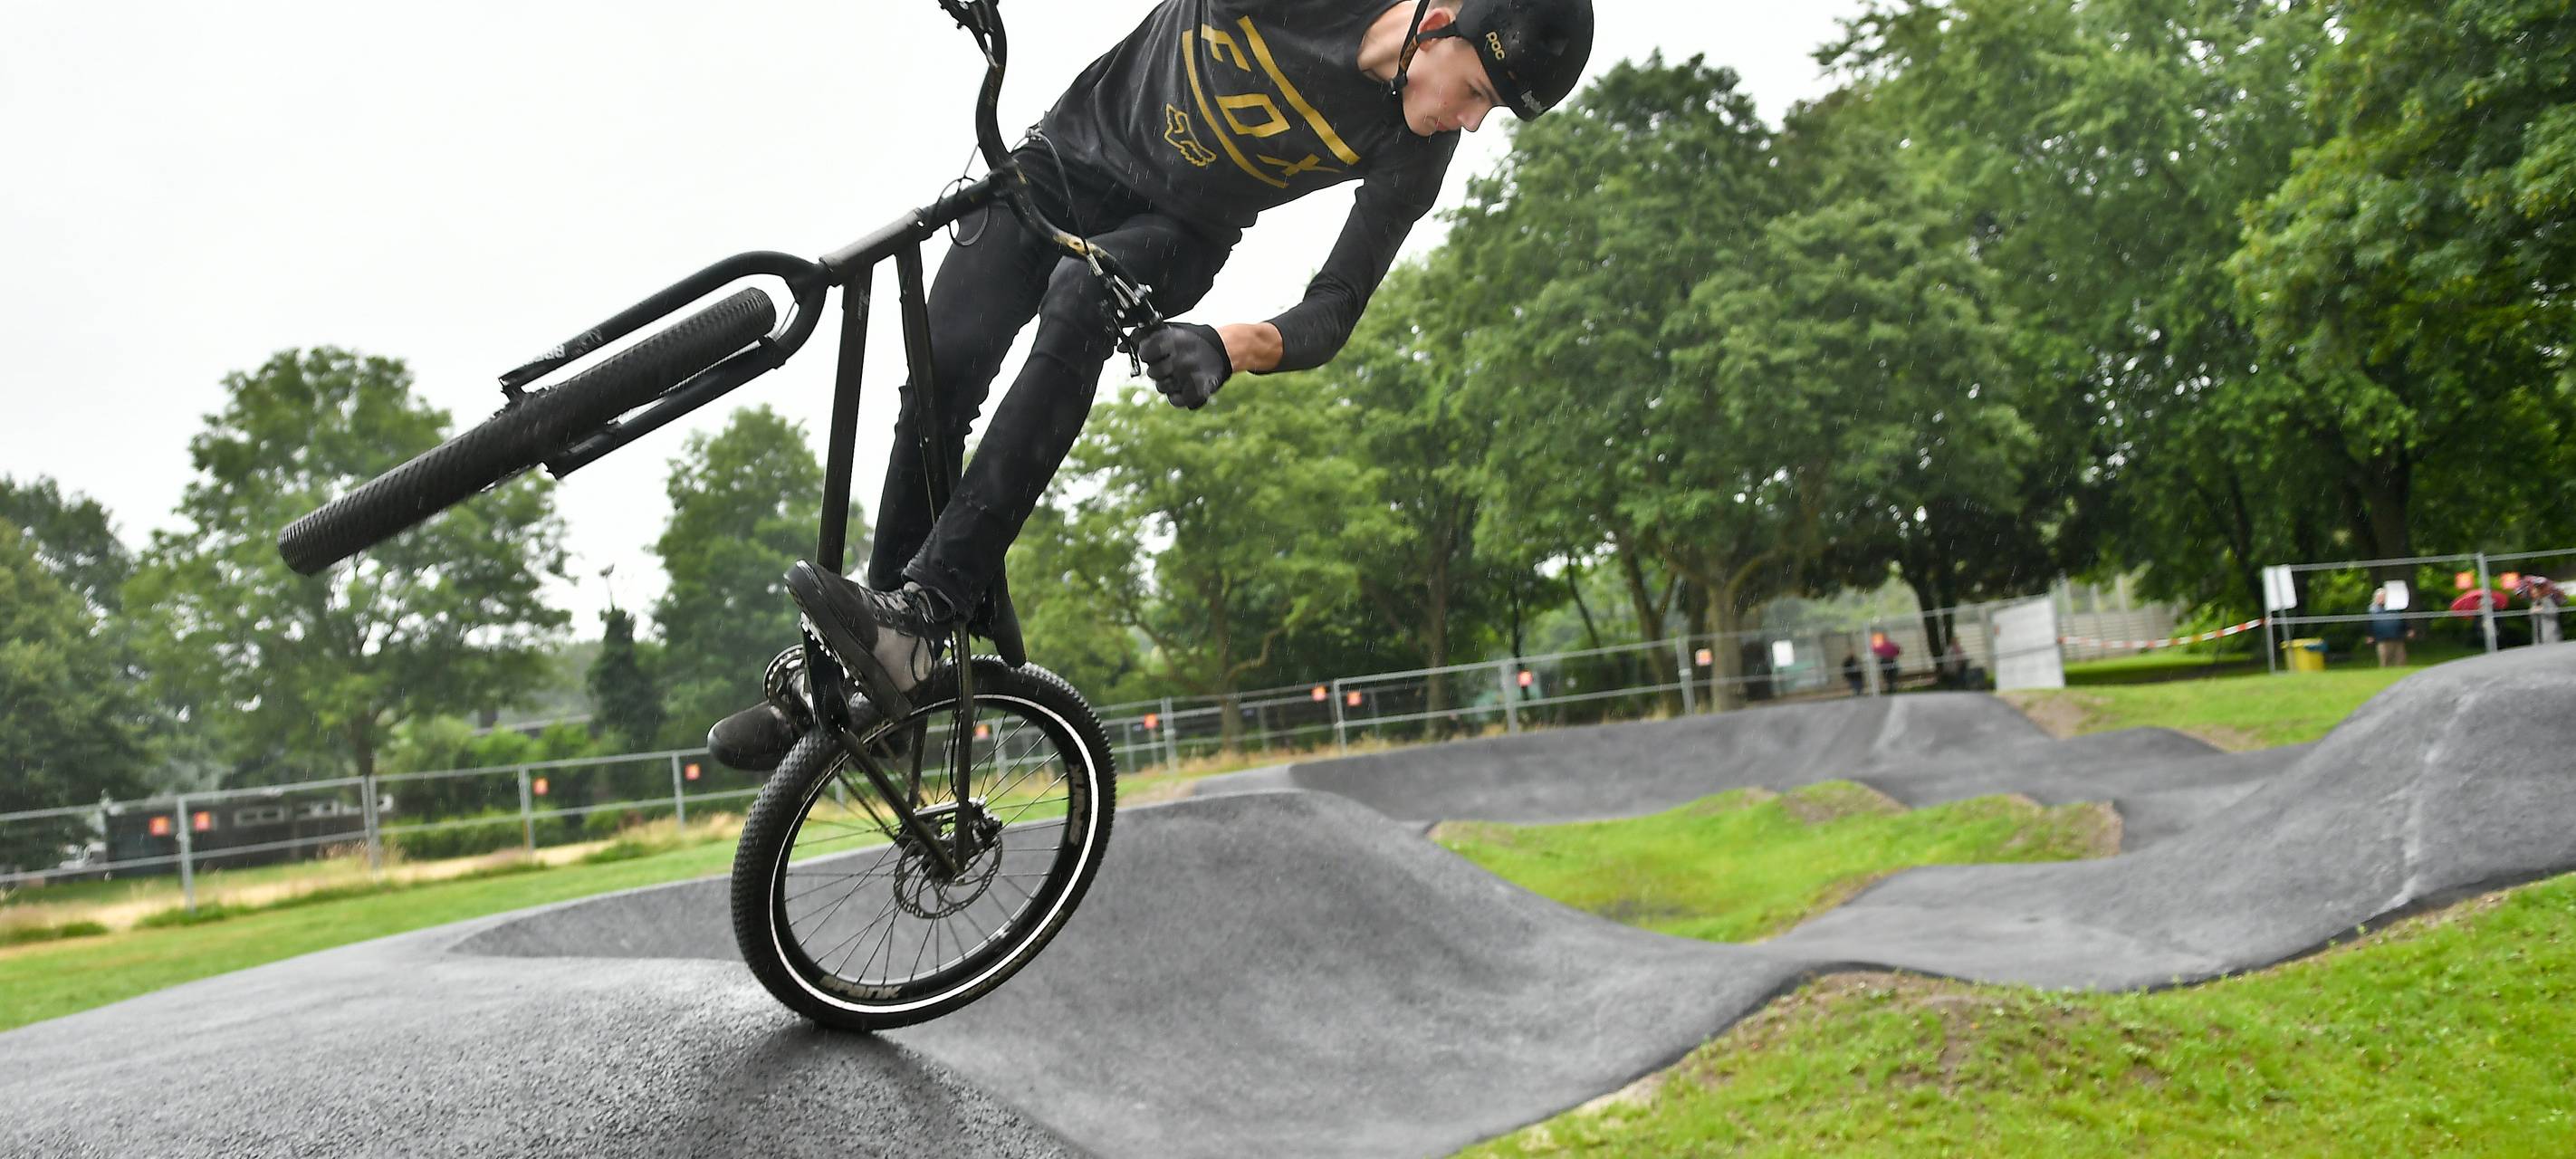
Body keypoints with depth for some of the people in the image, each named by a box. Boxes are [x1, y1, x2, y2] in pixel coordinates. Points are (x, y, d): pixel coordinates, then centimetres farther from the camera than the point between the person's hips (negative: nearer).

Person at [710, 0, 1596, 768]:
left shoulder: (1412, 156, -21)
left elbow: (1334, 312, -20)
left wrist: (1230, 347, -41)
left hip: (1173, 234, 0)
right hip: (1072, 157, 1)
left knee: (1080, 294, -35)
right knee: (941, 378, -16)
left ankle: (916, 620, -41)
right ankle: (852, 673, -2)